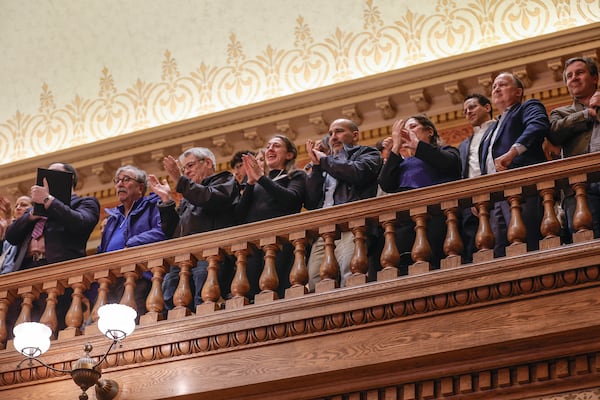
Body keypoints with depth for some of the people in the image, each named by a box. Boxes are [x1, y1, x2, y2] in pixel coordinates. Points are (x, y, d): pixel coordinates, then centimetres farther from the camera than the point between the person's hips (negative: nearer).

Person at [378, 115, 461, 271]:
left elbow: (449, 164, 0)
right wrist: (396, 148, 15)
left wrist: (416, 144, 11)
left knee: (429, 263, -25)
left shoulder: (445, 151, 25)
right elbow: (386, 185, 16)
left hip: (434, 216, -3)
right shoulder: (403, 163, 34)